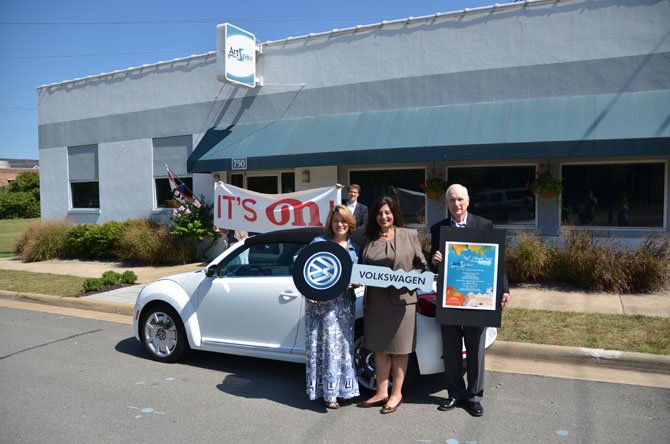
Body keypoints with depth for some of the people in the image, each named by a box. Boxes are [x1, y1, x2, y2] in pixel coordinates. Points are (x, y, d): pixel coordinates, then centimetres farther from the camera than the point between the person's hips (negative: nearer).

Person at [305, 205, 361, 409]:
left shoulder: (356, 248, 13)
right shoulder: (319, 242, 4)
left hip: (345, 303, 4)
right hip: (321, 302, -3)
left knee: (343, 345, 7)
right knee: (326, 344, -3)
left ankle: (340, 388, 18)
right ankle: (328, 392, 6)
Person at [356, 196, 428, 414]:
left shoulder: (410, 235, 1)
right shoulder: (369, 239, 10)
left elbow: (422, 265, 3)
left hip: (401, 301, -3)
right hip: (375, 302, 4)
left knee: (399, 350, 7)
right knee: (380, 349, 11)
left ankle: (396, 394, 19)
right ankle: (381, 393, 23)